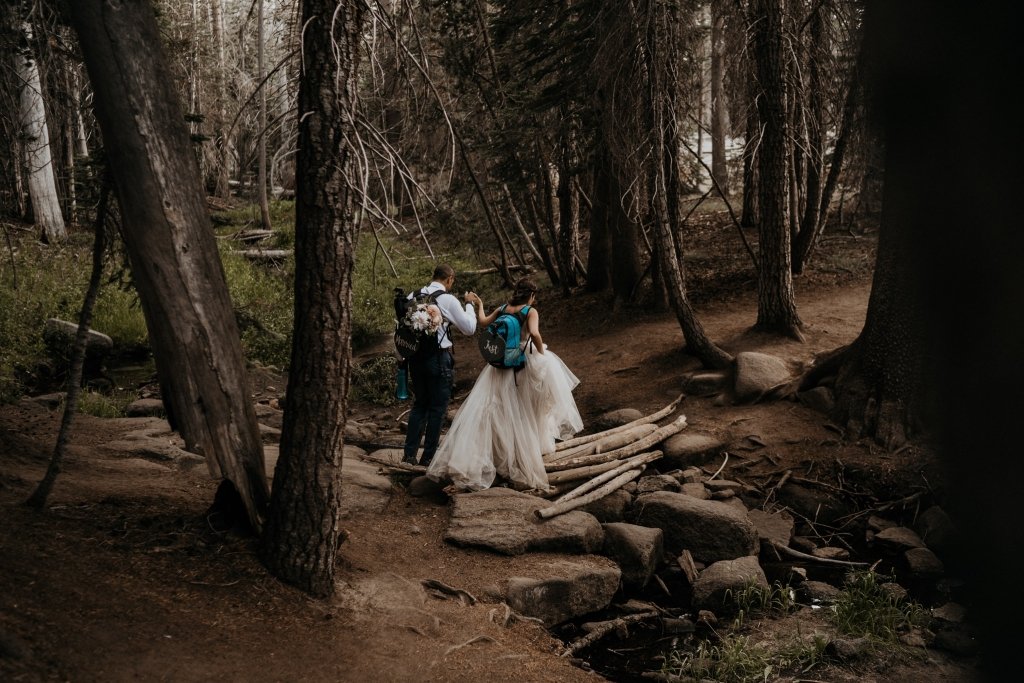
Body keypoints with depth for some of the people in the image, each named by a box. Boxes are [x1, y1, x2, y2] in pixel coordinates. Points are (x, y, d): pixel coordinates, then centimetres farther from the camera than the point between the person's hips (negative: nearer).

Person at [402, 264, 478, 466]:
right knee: (438, 408, 7)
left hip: (416, 356, 6)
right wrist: (470, 305, 8)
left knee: (420, 403, 18)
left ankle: (409, 453, 15)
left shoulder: (413, 296, 3)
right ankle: (428, 456, 11)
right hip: (439, 358, -6)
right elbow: (469, 328, -4)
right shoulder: (448, 300, -12)